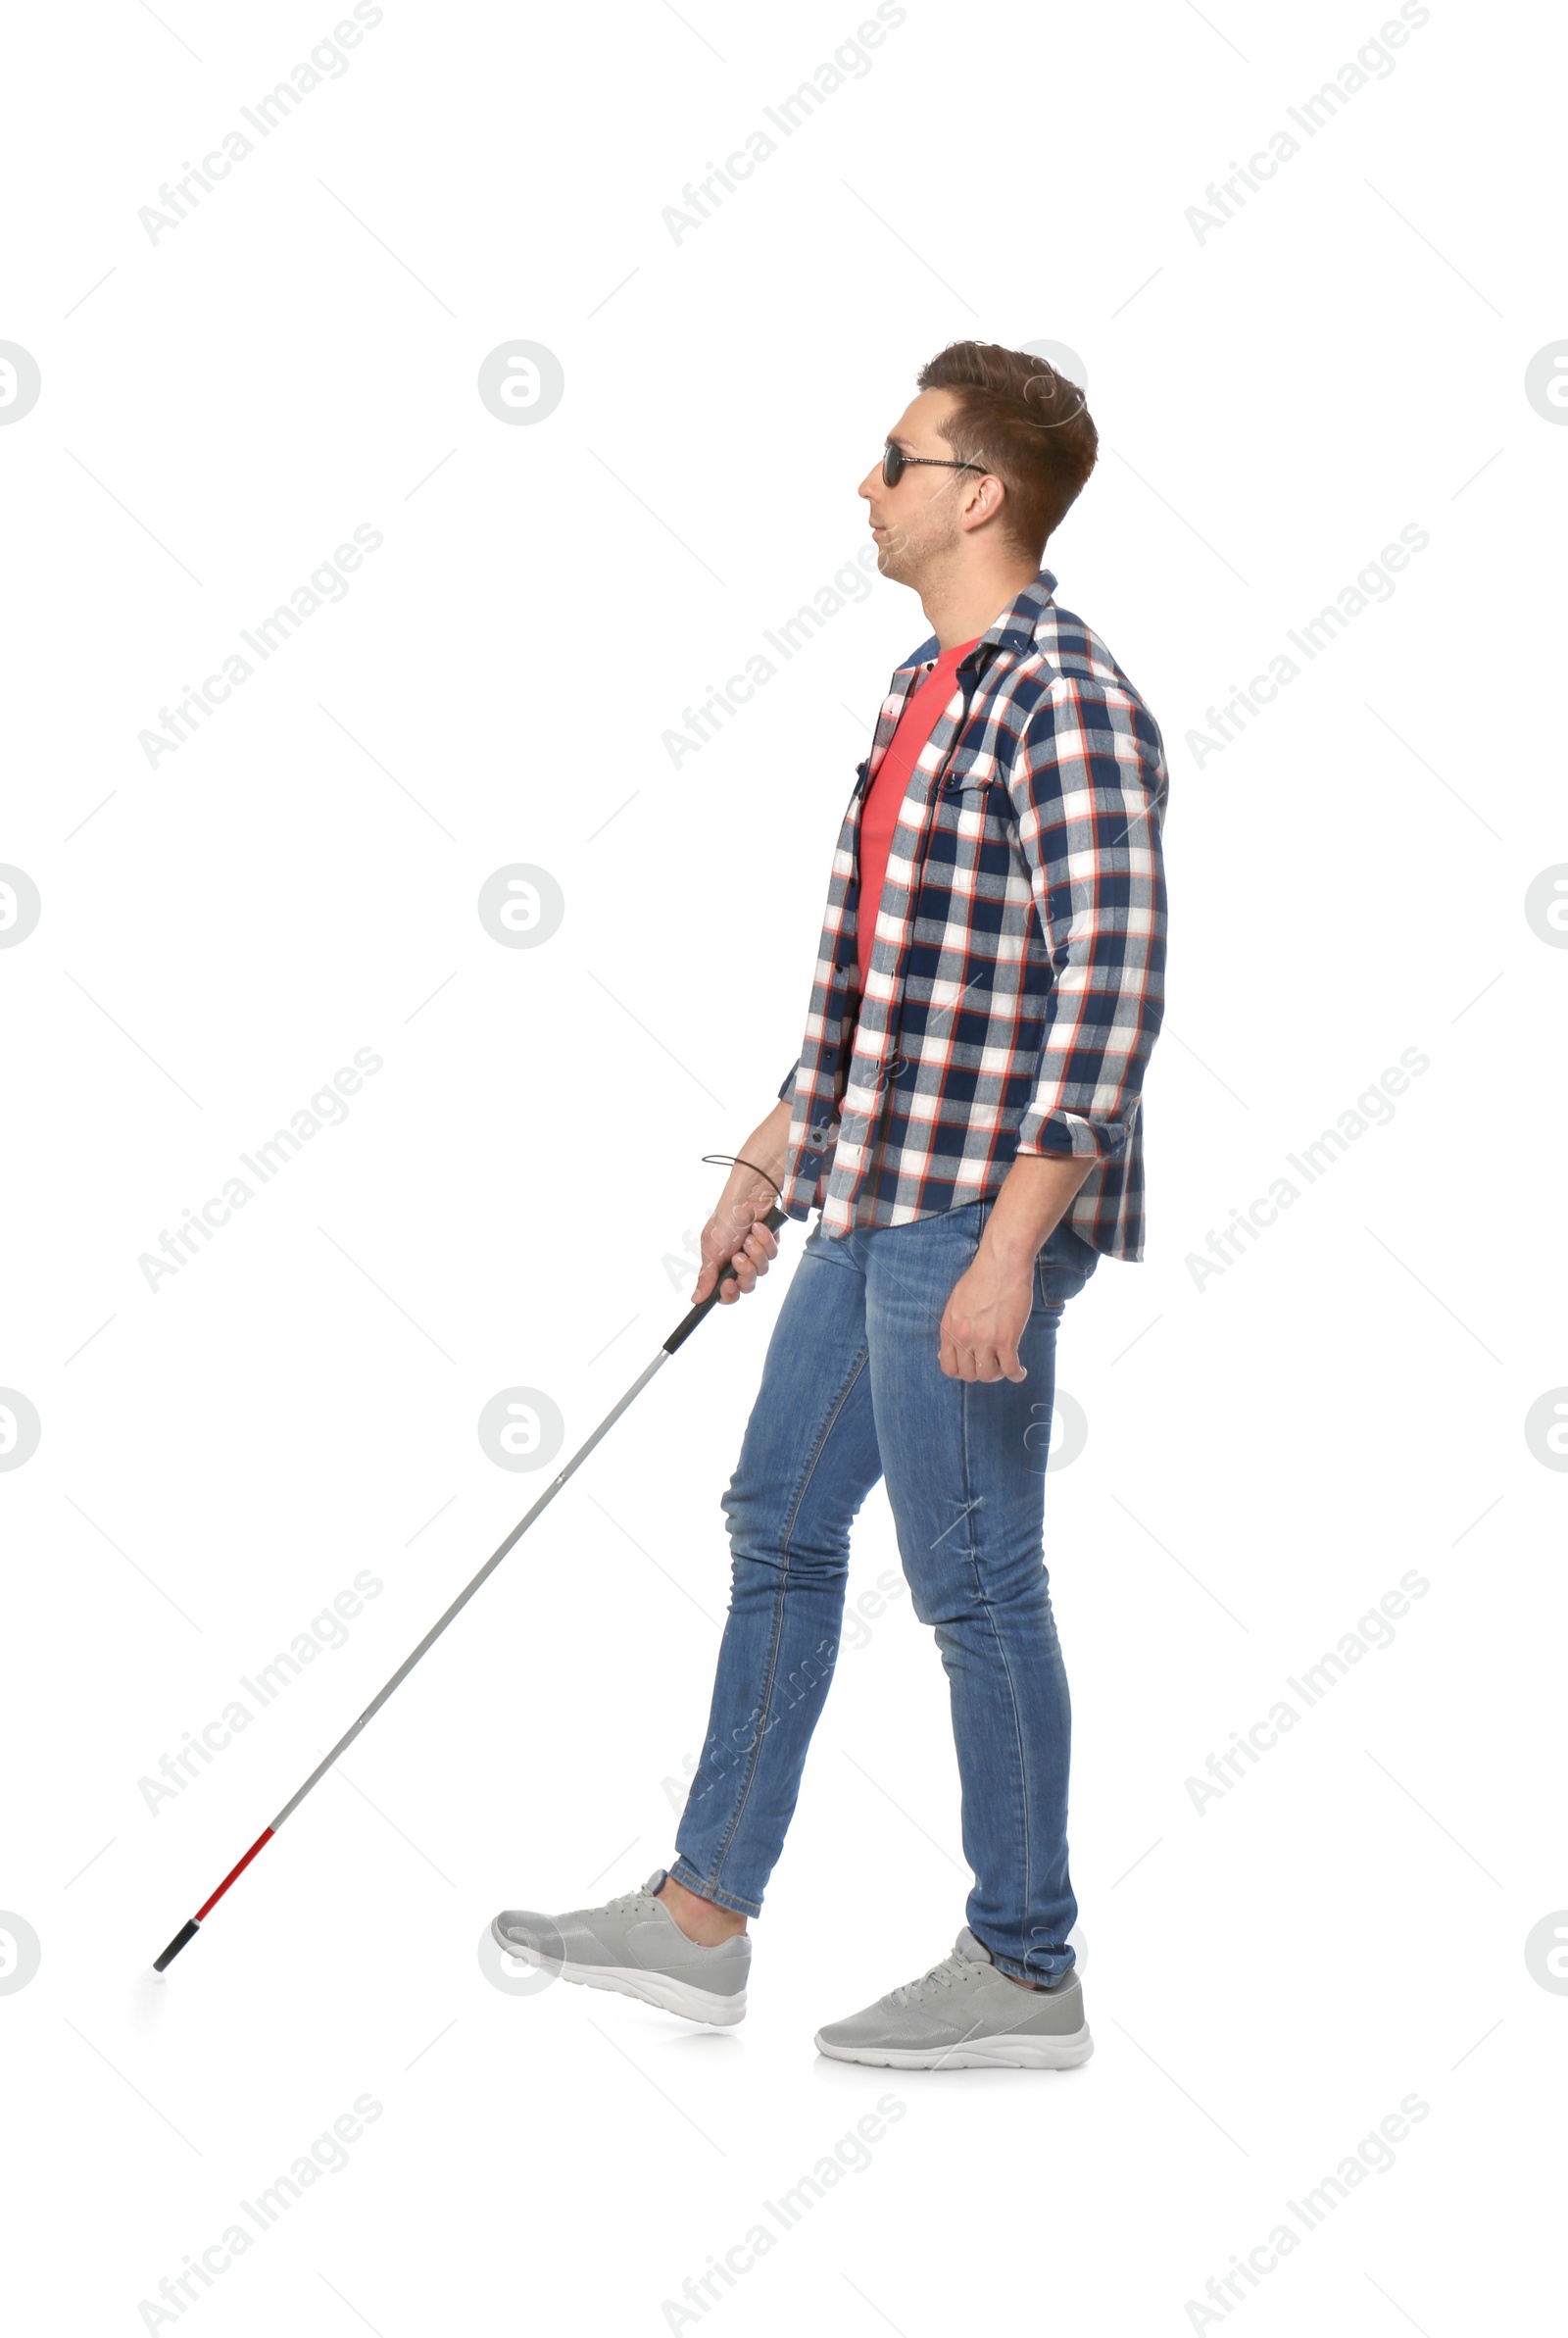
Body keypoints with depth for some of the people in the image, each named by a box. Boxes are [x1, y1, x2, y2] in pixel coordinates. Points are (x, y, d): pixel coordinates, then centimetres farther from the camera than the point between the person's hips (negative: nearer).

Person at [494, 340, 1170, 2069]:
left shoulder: (1067, 701, -15)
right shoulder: (926, 685, 15)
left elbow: (1111, 998, -22)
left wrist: (1008, 1245, -25)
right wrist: (769, 1163, 23)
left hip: (978, 1212, -10)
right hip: (878, 1201, 10)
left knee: (973, 1579, -1)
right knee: (778, 1524, 15)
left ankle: (1026, 1975, 13)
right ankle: (701, 1916, 27)